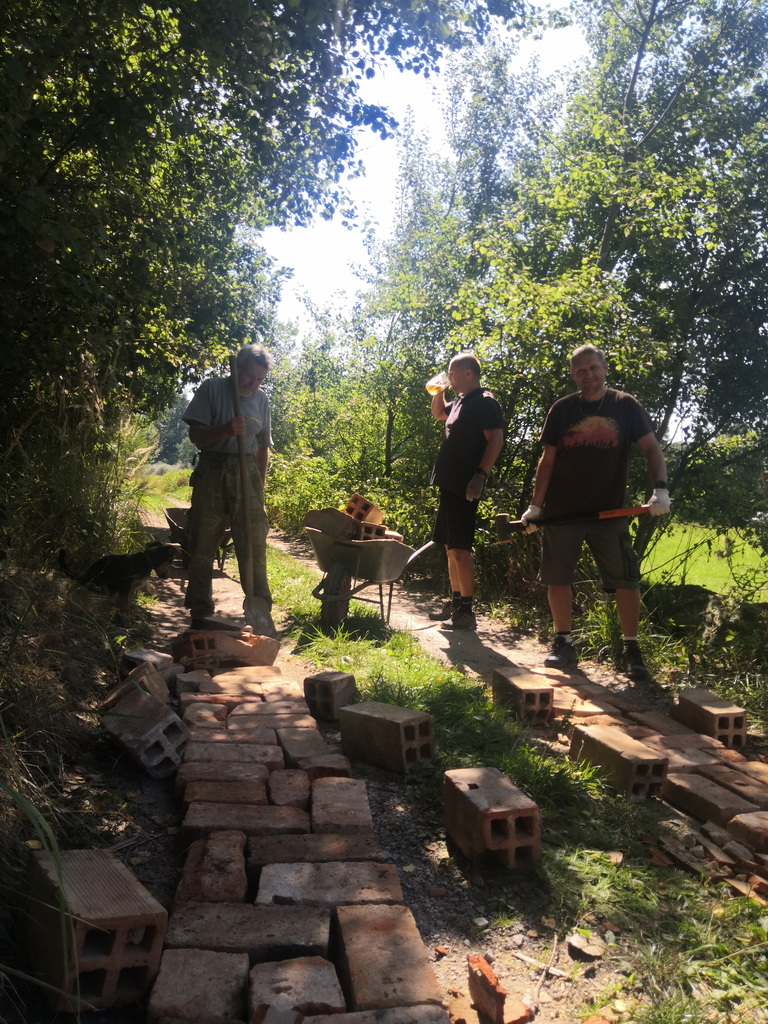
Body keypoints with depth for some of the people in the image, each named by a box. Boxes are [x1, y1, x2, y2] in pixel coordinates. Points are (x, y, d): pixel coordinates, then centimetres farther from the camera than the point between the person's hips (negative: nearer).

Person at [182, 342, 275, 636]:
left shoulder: (261, 400, 11)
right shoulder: (212, 389, 0)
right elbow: (196, 435, -6)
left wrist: (260, 487, 14)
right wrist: (226, 429, -24)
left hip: (246, 474, 2)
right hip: (211, 472, -2)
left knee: (254, 546, -4)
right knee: (203, 546, 3)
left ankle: (261, 613, 1)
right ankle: (200, 613, 14)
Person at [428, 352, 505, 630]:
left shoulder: (484, 402, -10)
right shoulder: (460, 402, 18)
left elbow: (496, 440, -17)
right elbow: (438, 413, 38)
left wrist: (480, 475, -25)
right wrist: (439, 391, 19)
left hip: (464, 487, -10)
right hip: (448, 483, 10)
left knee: (460, 548, -9)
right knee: (450, 546, 14)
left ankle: (466, 611, -3)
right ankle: (455, 602, 24)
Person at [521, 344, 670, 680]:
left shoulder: (626, 406, 1)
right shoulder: (561, 409, 4)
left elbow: (651, 448, -2)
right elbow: (547, 460, 6)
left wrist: (661, 488, -19)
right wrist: (535, 505, 0)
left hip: (609, 512, -1)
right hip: (562, 512, 1)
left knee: (626, 580, -1)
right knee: (557, 578, 5)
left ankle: (630, 648, 11)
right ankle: (563, 643, 19)